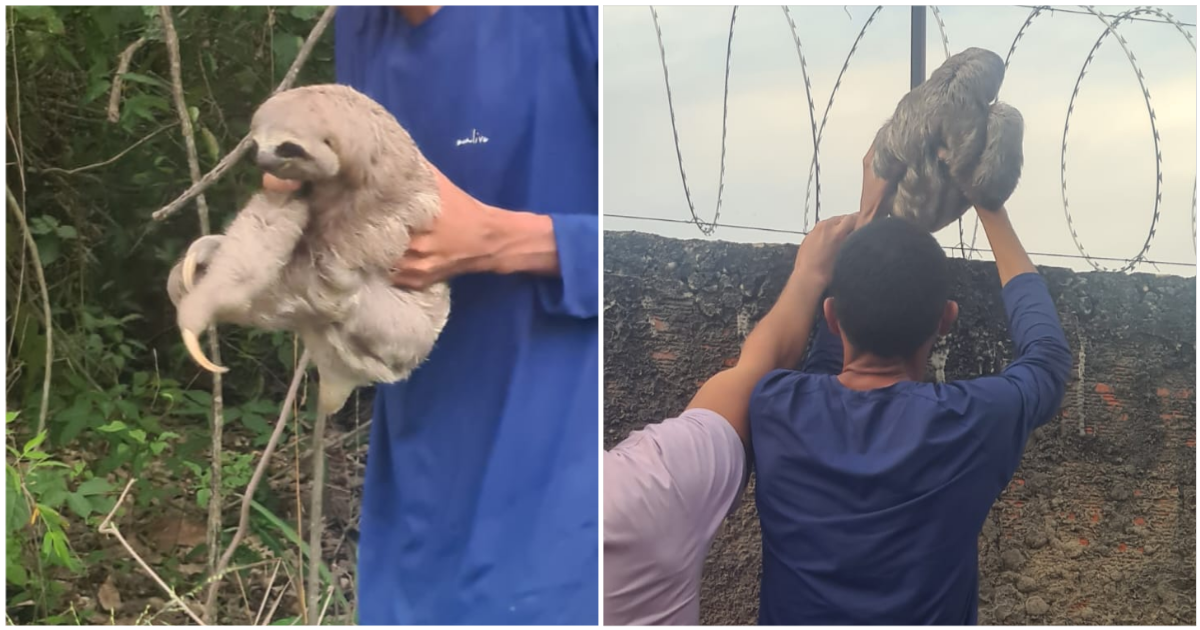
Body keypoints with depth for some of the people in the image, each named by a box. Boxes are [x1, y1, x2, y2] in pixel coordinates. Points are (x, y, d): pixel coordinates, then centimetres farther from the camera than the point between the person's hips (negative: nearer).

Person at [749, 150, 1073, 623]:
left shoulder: (773, 408, -23)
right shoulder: (974, 423, -25)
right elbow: (1050, 353, -3)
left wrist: (873, 210, 3)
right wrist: (991, 210, 2)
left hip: (790, 617, 1)